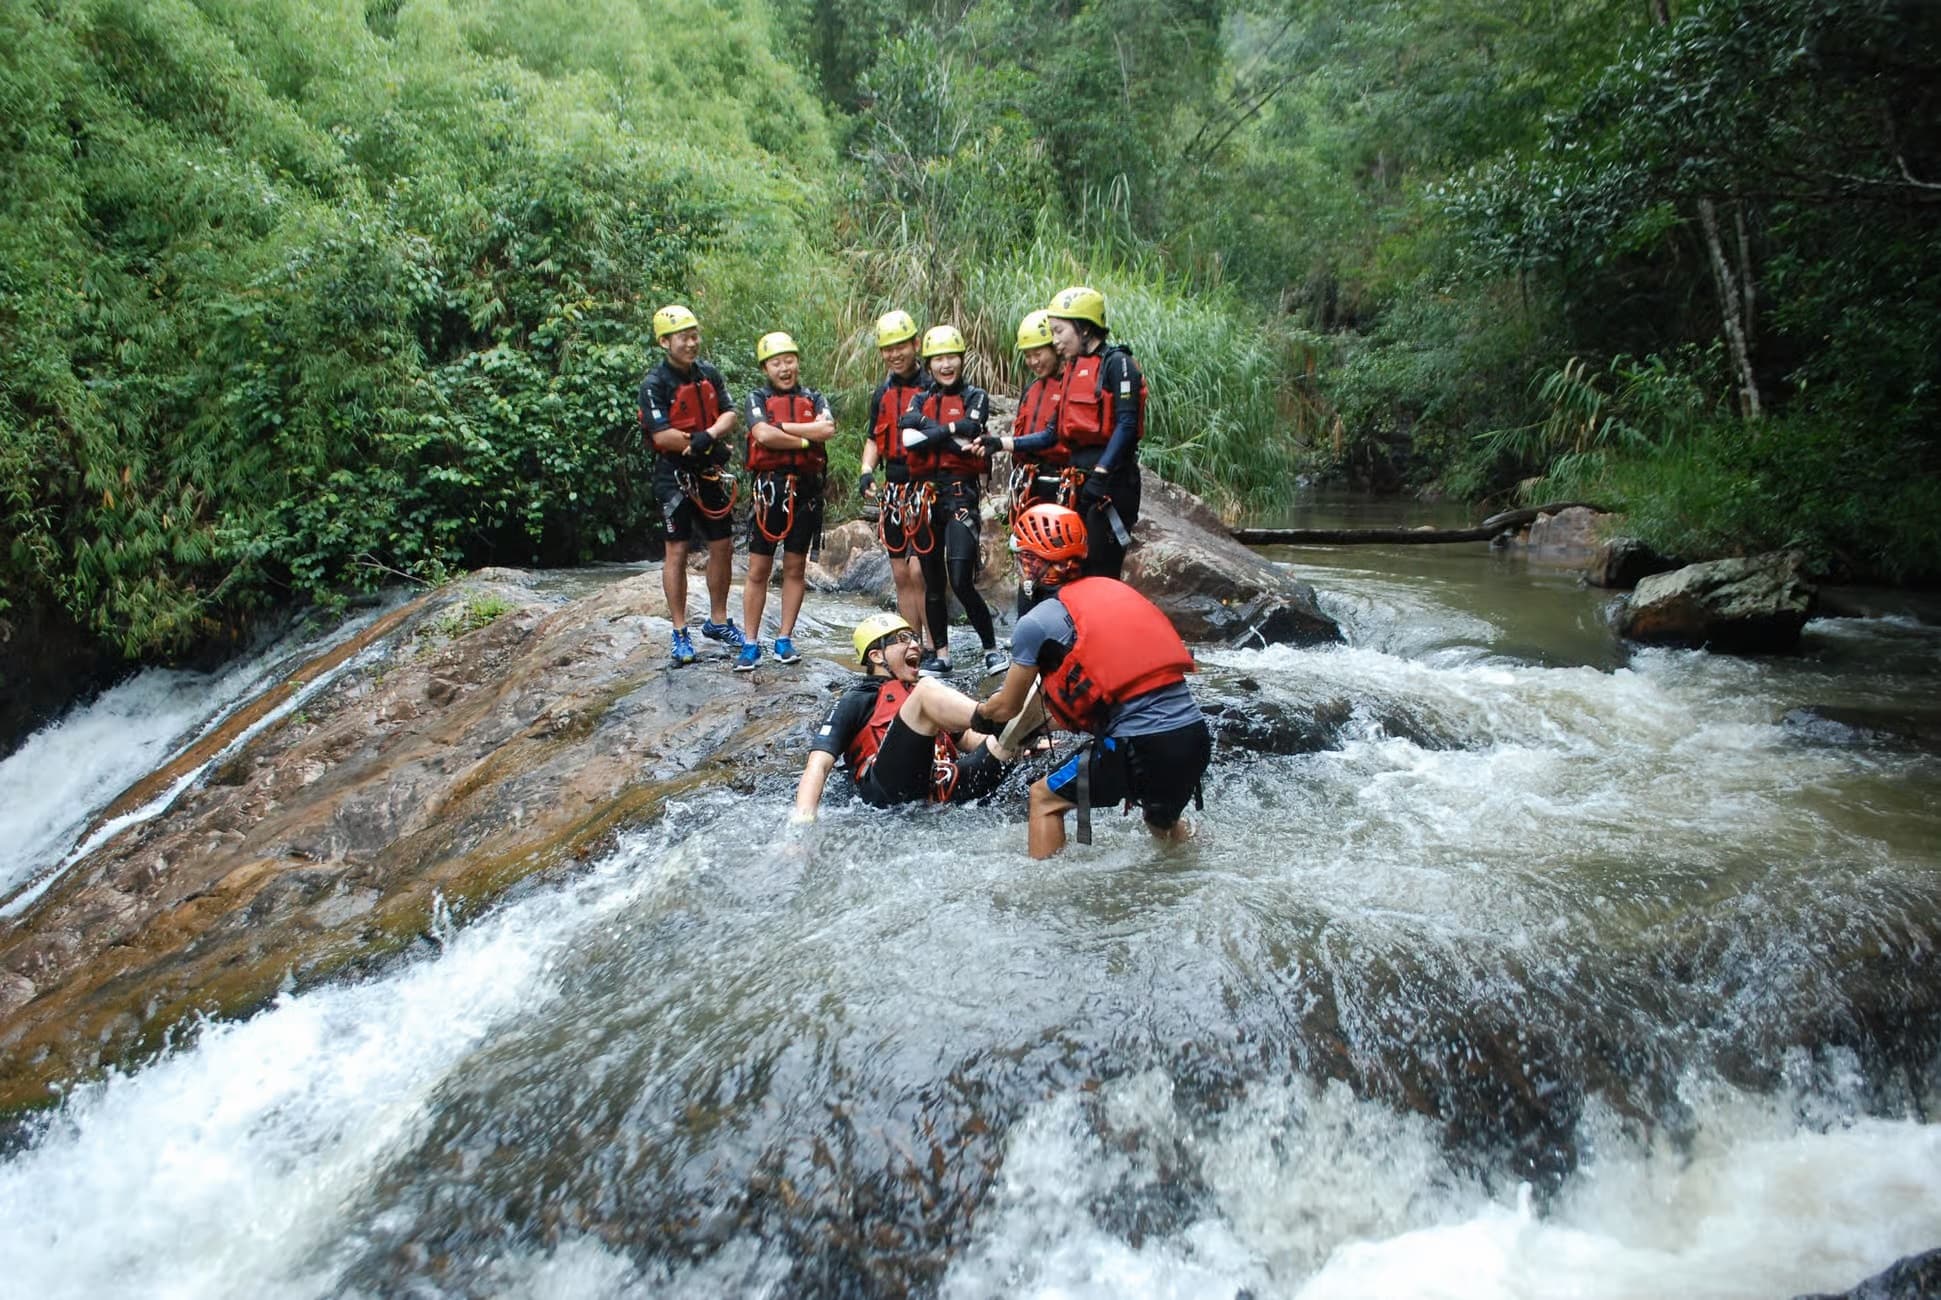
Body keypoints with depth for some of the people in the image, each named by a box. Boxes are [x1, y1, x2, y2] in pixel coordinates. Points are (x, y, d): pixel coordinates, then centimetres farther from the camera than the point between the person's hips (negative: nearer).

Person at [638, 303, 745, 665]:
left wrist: (708, 436, -21)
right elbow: (661, 435, -19)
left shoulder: (709, 374, 6)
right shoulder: (655, 384, -12)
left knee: (722, 547, 9)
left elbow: (729, 414, -2)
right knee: (677, 551, 0)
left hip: (710, 473, 6)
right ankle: (680, 634, 6)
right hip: (675, 475, -6)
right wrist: (698, 442, -16)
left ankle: (718, 621, 25)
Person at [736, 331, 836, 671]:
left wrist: (781, 427, -11)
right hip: (769, 485, -2)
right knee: (759, 569, 0)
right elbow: (763, 435, -14)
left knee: (795, 567, 7)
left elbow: (827, 428, -11)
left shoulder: (813, 398, 10)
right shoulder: (758, 398, 5)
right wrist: (805, 440, -10)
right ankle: (751, 644, 5)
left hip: (806, 487, 2)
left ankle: (785, 639, 15)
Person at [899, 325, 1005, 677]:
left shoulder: (975, 397, 4)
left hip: (961, 493, -4)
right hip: (925, 495, 5)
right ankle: (940, 654, 18)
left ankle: (992, 649, 0)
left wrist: (929, 431, -11)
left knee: (961, 581, -13)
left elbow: (969, 432, -16)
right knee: (933, 583, 9)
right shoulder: (920, 398, 13)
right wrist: (953, 431, -14)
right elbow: (908, 439, -7)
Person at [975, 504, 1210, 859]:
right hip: (1196, 738, 7)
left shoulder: (1037, 622, -2)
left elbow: (1008, 706, 10)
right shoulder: (1116, 590, 17)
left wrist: (980, 713, 32)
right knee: (1162, 818, 34)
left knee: (1044, 797, 14)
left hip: (1142, 748, -6)